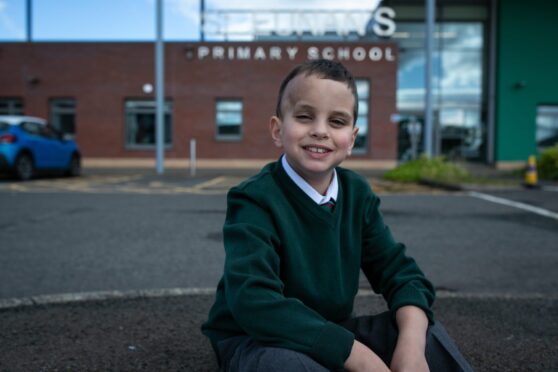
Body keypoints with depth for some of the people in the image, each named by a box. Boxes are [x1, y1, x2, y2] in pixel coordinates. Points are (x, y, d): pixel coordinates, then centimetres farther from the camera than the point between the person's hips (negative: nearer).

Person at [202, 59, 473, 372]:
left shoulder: (357, 193, -2)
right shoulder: (255, 199, -21)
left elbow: (399, 271, -3)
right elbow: (254, 301, -33)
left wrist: (411, 345, -24)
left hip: (332, 335, 5)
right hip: (257, 343, -4)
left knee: (425, 331, -10)